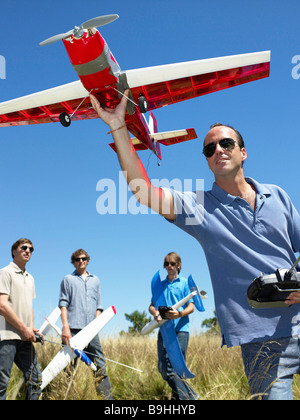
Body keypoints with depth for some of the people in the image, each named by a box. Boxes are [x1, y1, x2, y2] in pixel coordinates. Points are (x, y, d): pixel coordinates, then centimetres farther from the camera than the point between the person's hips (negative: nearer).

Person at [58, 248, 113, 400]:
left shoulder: (95, 280, 21)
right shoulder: (68, 279, 12)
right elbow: (63, 304, 3)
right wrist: (65, 327, -9)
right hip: (73, 329, -2)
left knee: (100, 364, -1)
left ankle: (107, 396, 2)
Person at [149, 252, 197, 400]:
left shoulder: (185, 283, 7)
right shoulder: (160, 285, 18)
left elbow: (191, 307, 0)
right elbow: (151, 305, 17)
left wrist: (180, 314, -21)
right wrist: (155, 313, -7)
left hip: (180, 329, -3)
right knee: (164, 368, -5)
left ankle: (177, 396, 9)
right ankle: (189, 395, 3)